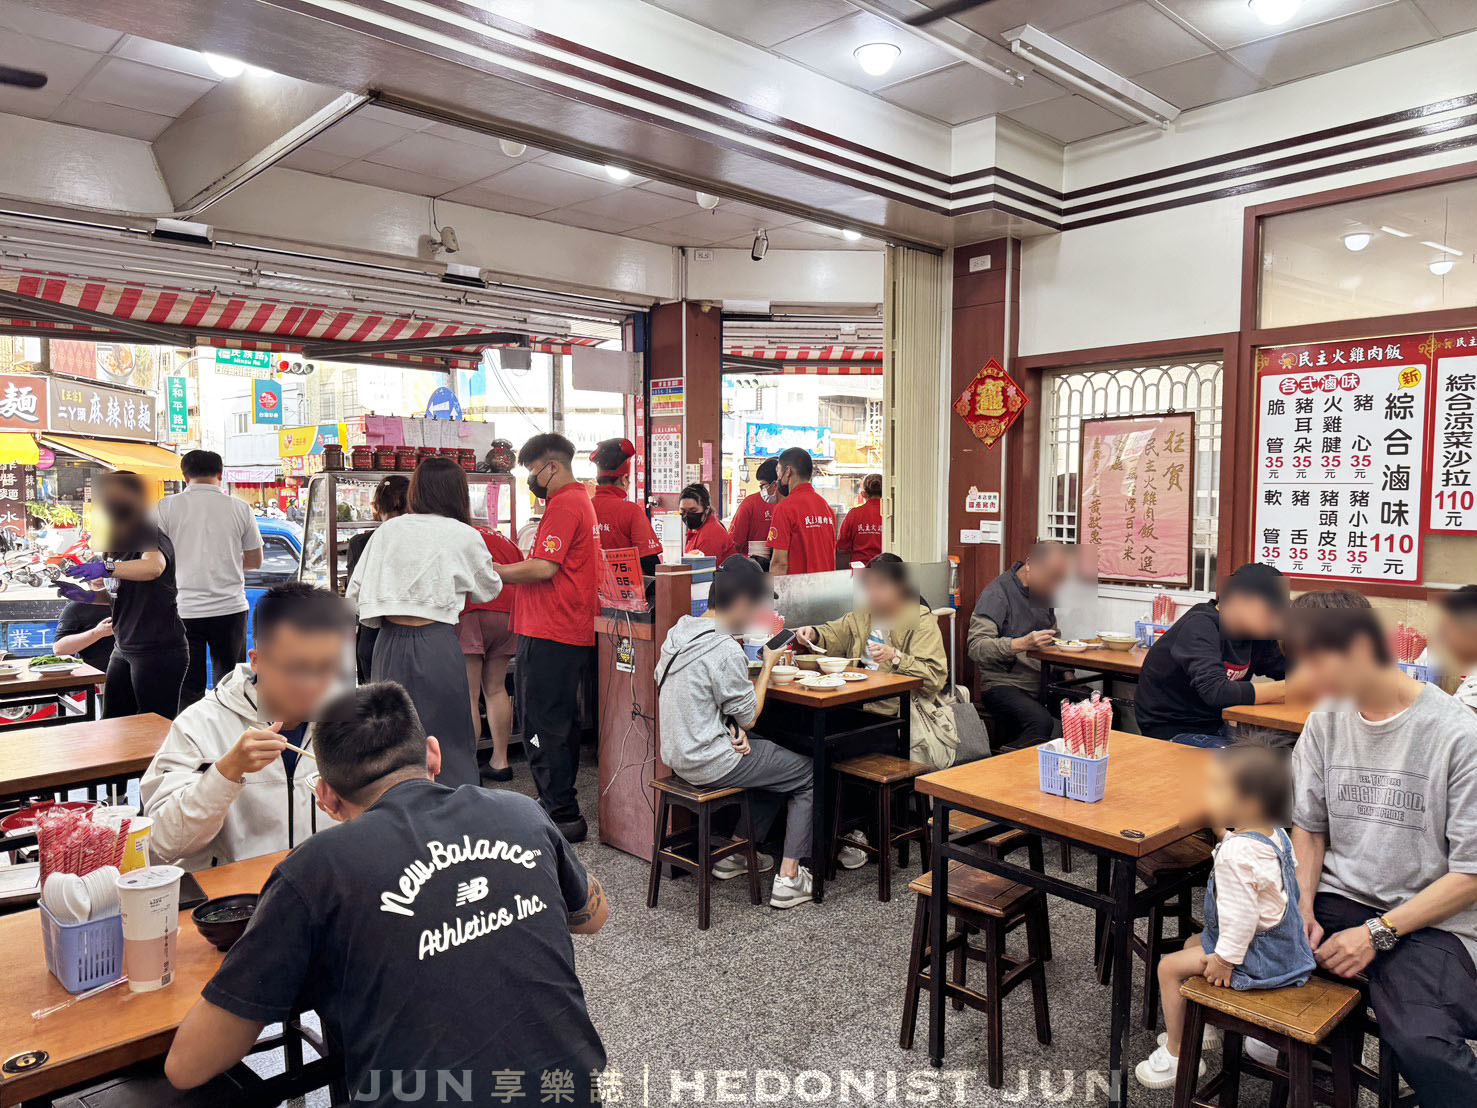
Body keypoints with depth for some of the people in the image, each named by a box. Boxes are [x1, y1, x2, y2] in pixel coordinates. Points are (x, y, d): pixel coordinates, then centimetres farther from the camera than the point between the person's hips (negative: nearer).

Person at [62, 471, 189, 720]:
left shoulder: (151, 537, -14)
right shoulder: (115, 545, 13)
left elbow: (154, 567, -38)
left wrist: (106, 568, -49)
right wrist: (88, 595, 4)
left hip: (159, 651, -9)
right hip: (124, 650, 9)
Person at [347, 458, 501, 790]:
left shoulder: (387, 530, 7)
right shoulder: (465, 537, -2)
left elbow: (355, 592, 7)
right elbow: (489, 590, 13)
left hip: (388, 646, 4)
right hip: (436, 646, -4)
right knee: (448, 741, 4)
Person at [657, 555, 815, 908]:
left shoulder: (679, 632, 3)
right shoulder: (725, 649, -24)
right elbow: (749, 716, -12)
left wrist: (730, 728, 0)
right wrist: (767, 666, -1)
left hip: (679, 754, 9)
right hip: (709, 765, -9)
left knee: (776, 760, 27)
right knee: (807, 773, 8)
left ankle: (735, 854, 31)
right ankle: (788, 879, 8)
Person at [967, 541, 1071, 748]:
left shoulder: (1043, 592, 14)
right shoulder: (998, 593, -9)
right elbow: (976, 647, -20)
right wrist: (1022, 644, -31)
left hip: (1041, 684, 8)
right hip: (1004, 684, -7)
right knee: (1041, 722, -34)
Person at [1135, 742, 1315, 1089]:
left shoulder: (1236, 853, -32)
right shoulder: (1277, 835, 0)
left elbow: (1240, 913, -30)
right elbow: (1296, 888, 14)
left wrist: (1225, 959, -21)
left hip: (1257, 956, -10)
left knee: (1170, 967, -2)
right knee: (1192, 943, 26)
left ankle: (1175, 1054, 12)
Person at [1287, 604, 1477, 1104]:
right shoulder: (1326, 723, 4)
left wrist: (1378, 932, -15)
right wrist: (1303, 909, -4)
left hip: (1428, 921, -5)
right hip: (1338, 898, 5)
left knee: (1421, 1044, -33)